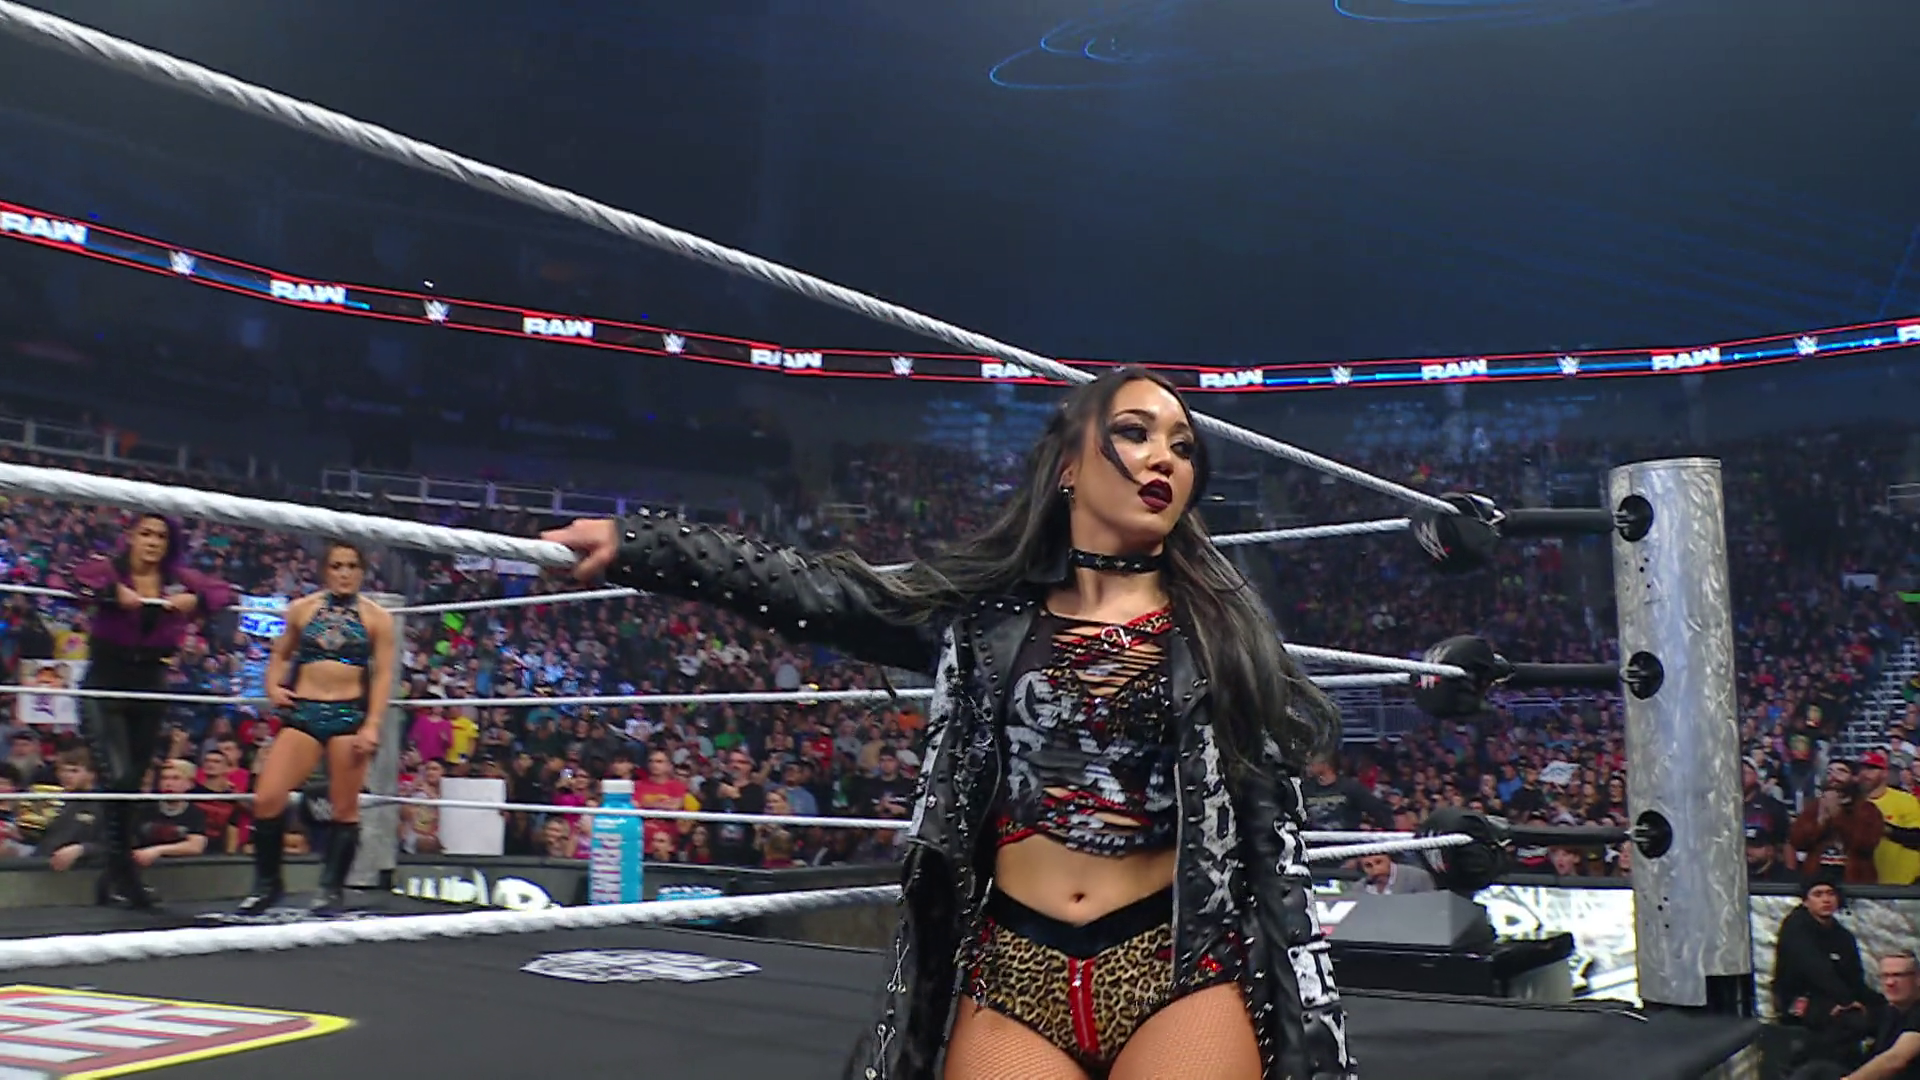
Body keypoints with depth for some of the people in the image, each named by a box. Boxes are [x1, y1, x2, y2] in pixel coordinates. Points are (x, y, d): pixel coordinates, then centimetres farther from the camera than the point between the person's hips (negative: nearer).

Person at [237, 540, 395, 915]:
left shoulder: (377, 617, 3)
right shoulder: (301, 609, 9)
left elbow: (383, 674, 0)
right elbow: (280, 654, 21)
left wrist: (372, 726, -10)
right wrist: (273, 686, 1)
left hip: (350, 714, -2)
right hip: (303, 712, 2)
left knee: (345, 807, 2)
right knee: (267, 798, -8)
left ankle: (332, 888, 15)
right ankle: (267, 882, 9)